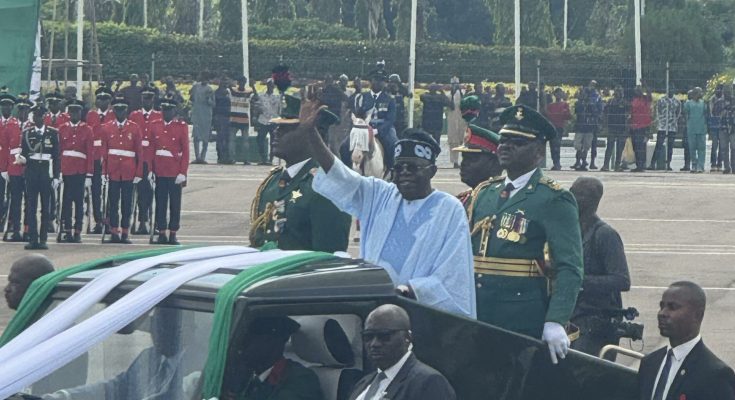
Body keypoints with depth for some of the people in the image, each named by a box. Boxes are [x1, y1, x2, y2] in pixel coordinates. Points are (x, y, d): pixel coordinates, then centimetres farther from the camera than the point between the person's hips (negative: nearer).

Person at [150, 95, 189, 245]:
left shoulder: (182, 126, 0)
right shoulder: (155, 126, 8)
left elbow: (185, 151, -2)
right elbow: (151, 149, 8)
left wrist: (183, 172, -8)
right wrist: (151, 169, 1)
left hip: (175, 172, -2)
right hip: (159, 171, 2)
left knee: (175, 203, 1)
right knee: (160, 203, 3)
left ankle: (173, 234, 6)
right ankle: (161, 233, 7)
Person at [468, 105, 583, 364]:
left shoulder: (554, 201, -4)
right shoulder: (483, 194, 17)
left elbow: (569, 269, -13)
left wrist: (555, 322, -25)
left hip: (524, 323, -6)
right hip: (476, 318, 6)